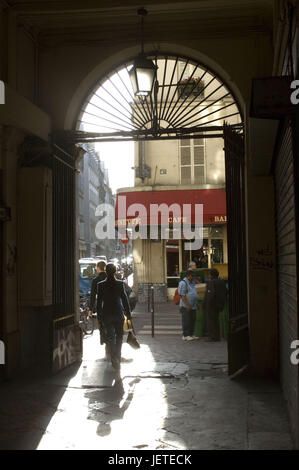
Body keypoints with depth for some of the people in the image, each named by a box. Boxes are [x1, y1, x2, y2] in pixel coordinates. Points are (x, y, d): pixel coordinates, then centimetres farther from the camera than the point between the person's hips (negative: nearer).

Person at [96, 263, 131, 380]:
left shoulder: (101, 285, -6)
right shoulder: (120, 284, -7)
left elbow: (99, 302, -3)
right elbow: (124, 299, -4)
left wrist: (99, 315, 7)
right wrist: (128, 314, 4)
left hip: (106, 315, 0)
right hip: (118, 314, 0)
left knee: (110, 338, 4)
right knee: (119, 337, 16)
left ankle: (115, 361, -11)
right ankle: (117, 360, 23)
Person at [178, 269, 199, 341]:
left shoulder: (192, 283, 16)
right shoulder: (183, 283, -13)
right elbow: (182, 295, -18)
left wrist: (197, 304, 21)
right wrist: (187, 305, -23)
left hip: (193, 306, 9)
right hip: (186, 307, -9)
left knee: (192, 321, 10)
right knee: (186, 321, -7)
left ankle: (191, 334, 18)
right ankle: (185, 336, -2)